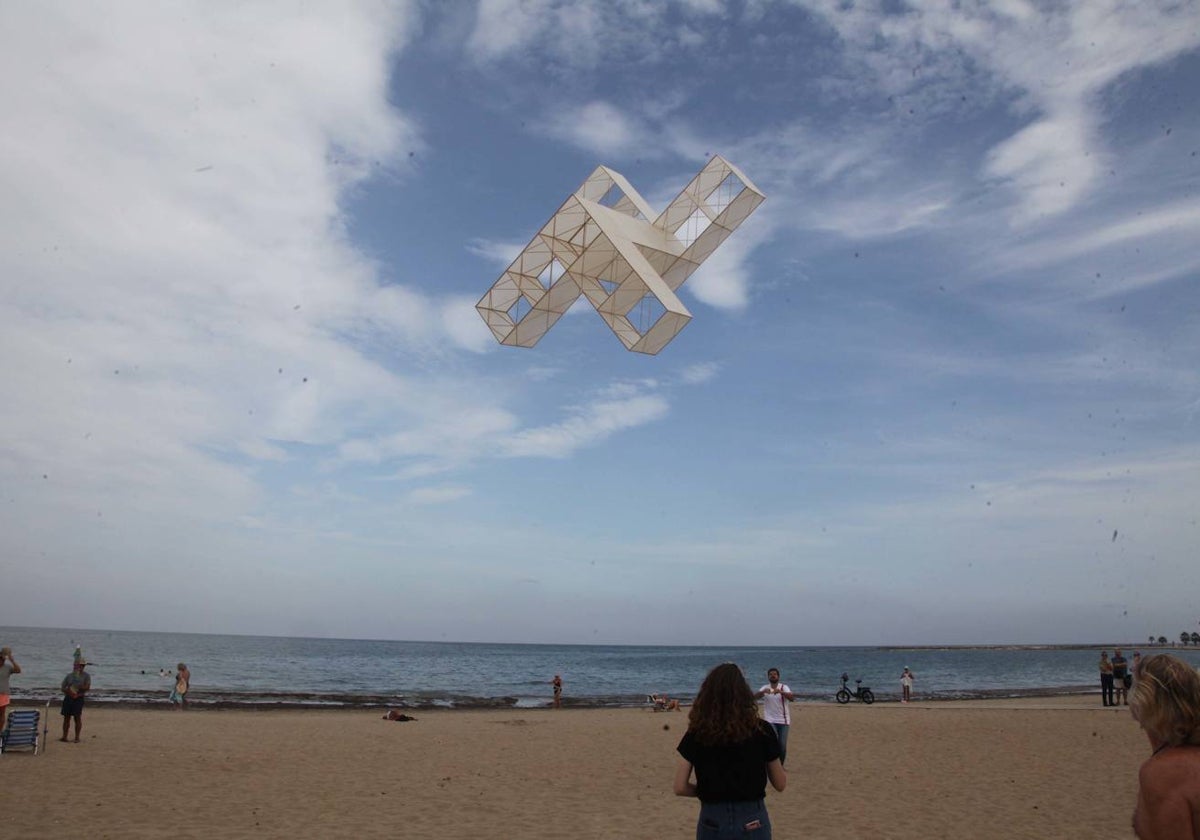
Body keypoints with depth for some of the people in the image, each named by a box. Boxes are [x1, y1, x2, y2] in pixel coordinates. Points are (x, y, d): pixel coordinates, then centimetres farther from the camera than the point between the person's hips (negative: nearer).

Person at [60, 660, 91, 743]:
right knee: (66, 717, 5)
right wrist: (69, 692, -12)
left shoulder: (86, 676, 2)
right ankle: (64, 736, 12)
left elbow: (87, 687, -7)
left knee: (78, 717, -5)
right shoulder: (69, 676, 10)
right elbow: (63, 688, 7)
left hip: (78, 699, -3)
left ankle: (77, 737, 1)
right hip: (68, 698, 3)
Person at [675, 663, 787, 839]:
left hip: (713, 822, 0)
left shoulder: (696, 735, -6)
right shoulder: (762, 731, -8)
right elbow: (780, 785, 2)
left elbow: (680, 788, -5)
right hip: (752, 822, 0)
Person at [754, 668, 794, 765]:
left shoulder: (784, 687, -3)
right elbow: (755, 696, -18)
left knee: (782, 746, 2)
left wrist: (780, 691, -41)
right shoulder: (765, 688, 0)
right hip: (770, 721, 0)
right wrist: (763, 692, -40)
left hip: (783, 721, 1)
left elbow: (792, 697, -22)